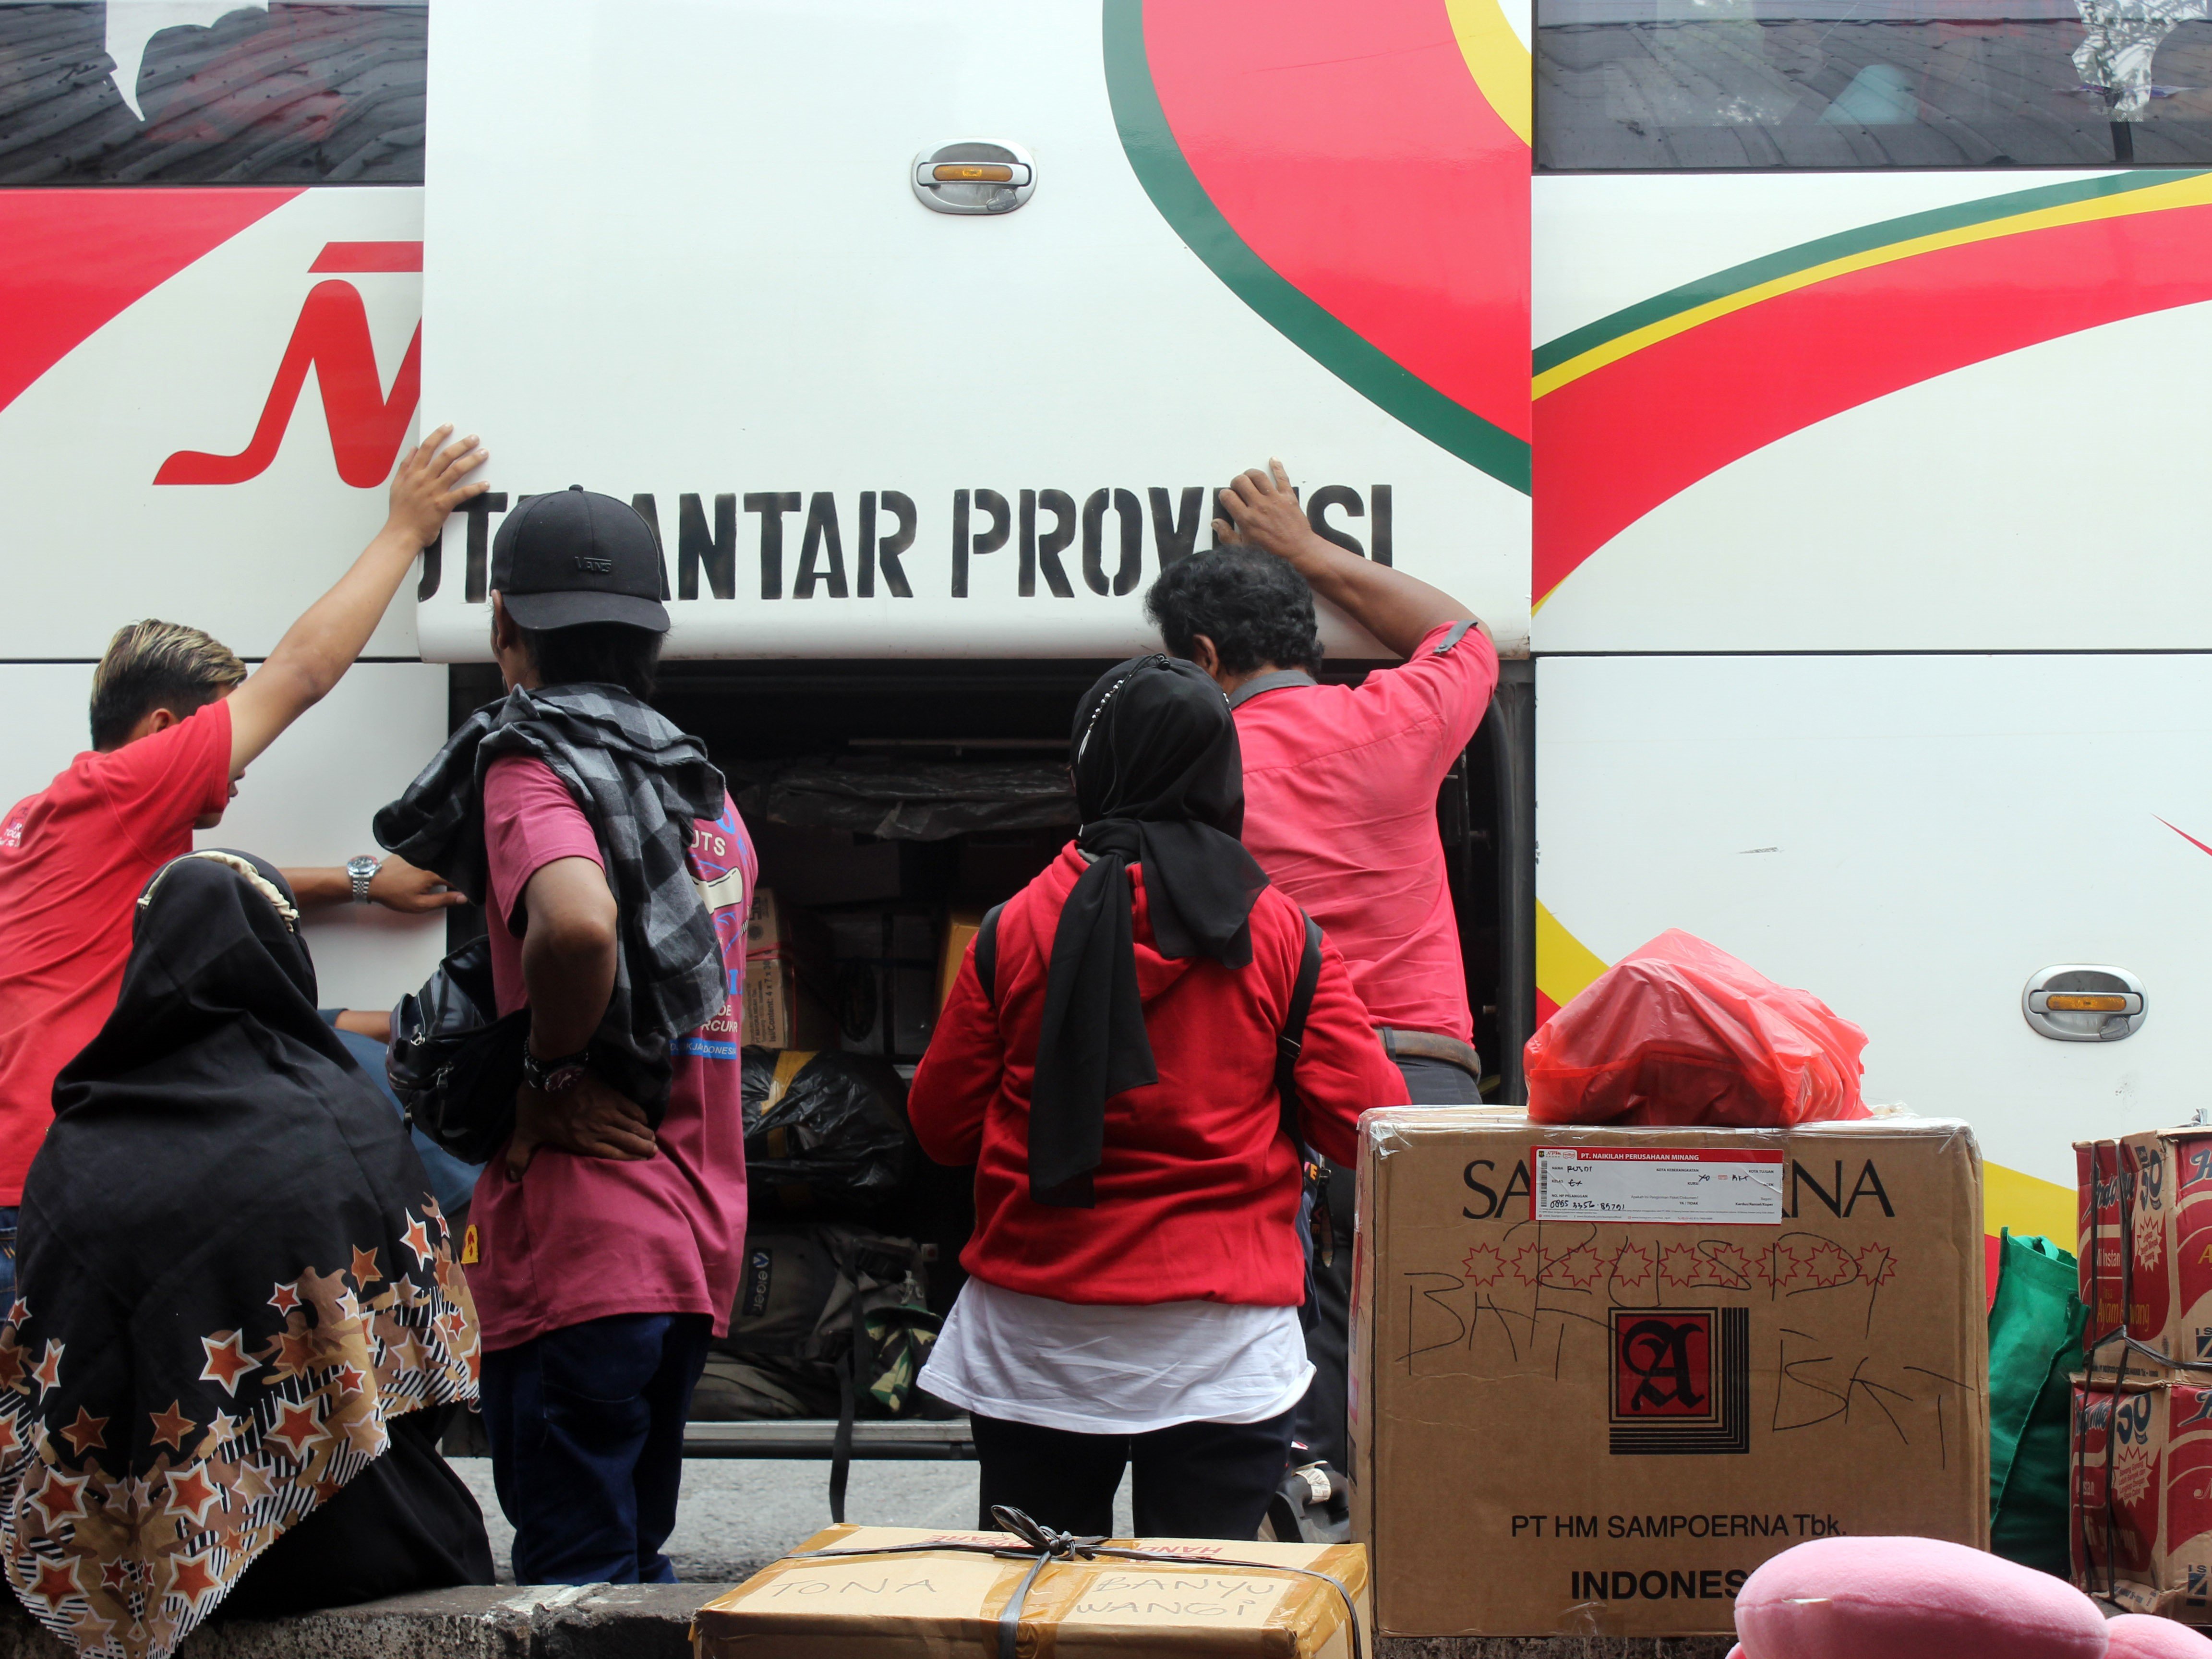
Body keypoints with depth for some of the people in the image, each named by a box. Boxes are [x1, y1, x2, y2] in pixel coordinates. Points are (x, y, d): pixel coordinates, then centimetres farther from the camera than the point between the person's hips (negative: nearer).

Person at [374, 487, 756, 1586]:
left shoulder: (529, 764, -9)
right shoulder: (701, 790, 16)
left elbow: (576, 922, -31)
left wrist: (553, 1069, -15)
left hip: (580, 1248, -8)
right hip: (699, 1243, 8)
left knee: (574, 1586, -5)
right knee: (634, 1562, 18)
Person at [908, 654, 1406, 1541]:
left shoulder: (1016, 927, -1)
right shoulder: (1281, 933, -2)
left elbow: (942, 1124, 6)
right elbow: (1367, 1118, -3)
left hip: (1034, 1342, 1)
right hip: (1222, 1350, -1)